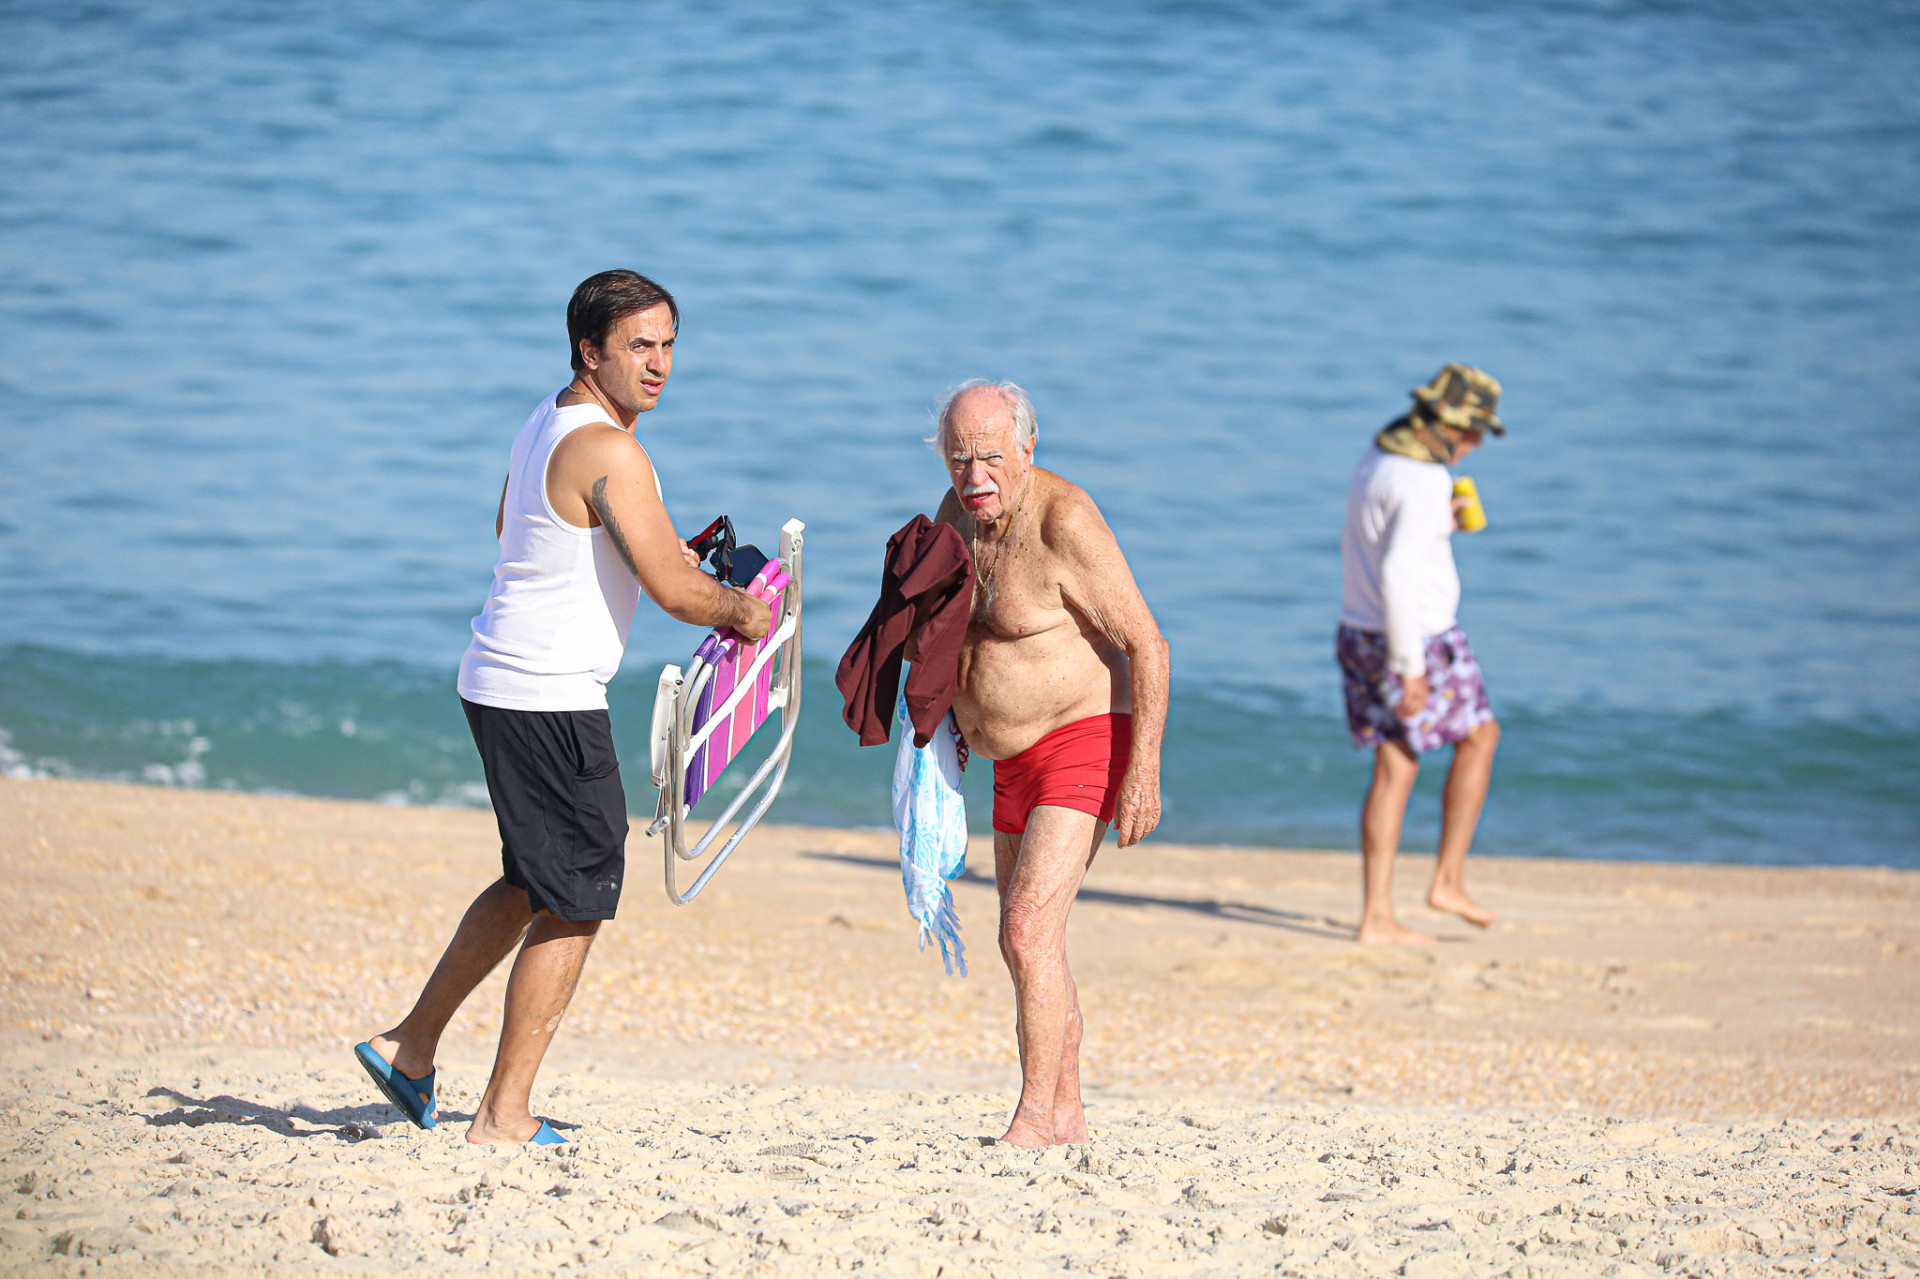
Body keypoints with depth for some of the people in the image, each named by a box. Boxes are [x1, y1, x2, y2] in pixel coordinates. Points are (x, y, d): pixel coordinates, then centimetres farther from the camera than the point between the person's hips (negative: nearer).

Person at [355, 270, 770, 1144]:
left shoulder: (547, 425, 11)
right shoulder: (609, 453, -19)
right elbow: (673, 590, -21)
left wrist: (662, 550, 29)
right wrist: (738, 610, 1)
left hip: (500, 680, 10)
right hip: (549, 699, -10)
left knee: (535, 883, 23)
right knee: (576, 901, -2)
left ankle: (411, 1045, 28)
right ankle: (503, 1116, 1)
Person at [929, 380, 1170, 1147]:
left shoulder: (1062, 523, -20)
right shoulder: (959, 511, 4)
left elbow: (1146, 645, -20)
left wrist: (1144, 773, -24)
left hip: (1085, 746, -9)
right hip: (1016, 765, 9)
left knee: (1030, 929, -20)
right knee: (1026, 942, 13)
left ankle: (1035, 1117, -18)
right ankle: (1067, 1118, 23)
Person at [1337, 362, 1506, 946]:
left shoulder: (1378, 459, 9)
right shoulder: (1425, 483, -22)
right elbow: (1397, 575, -28)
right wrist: (1411, 669, -26)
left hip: (1360, 634, 8)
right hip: (1418, 639, -8)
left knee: (1395, 770, 10)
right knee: (1479, 737, 11)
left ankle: (1376, 916, 6)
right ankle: (1449, 881, 11)